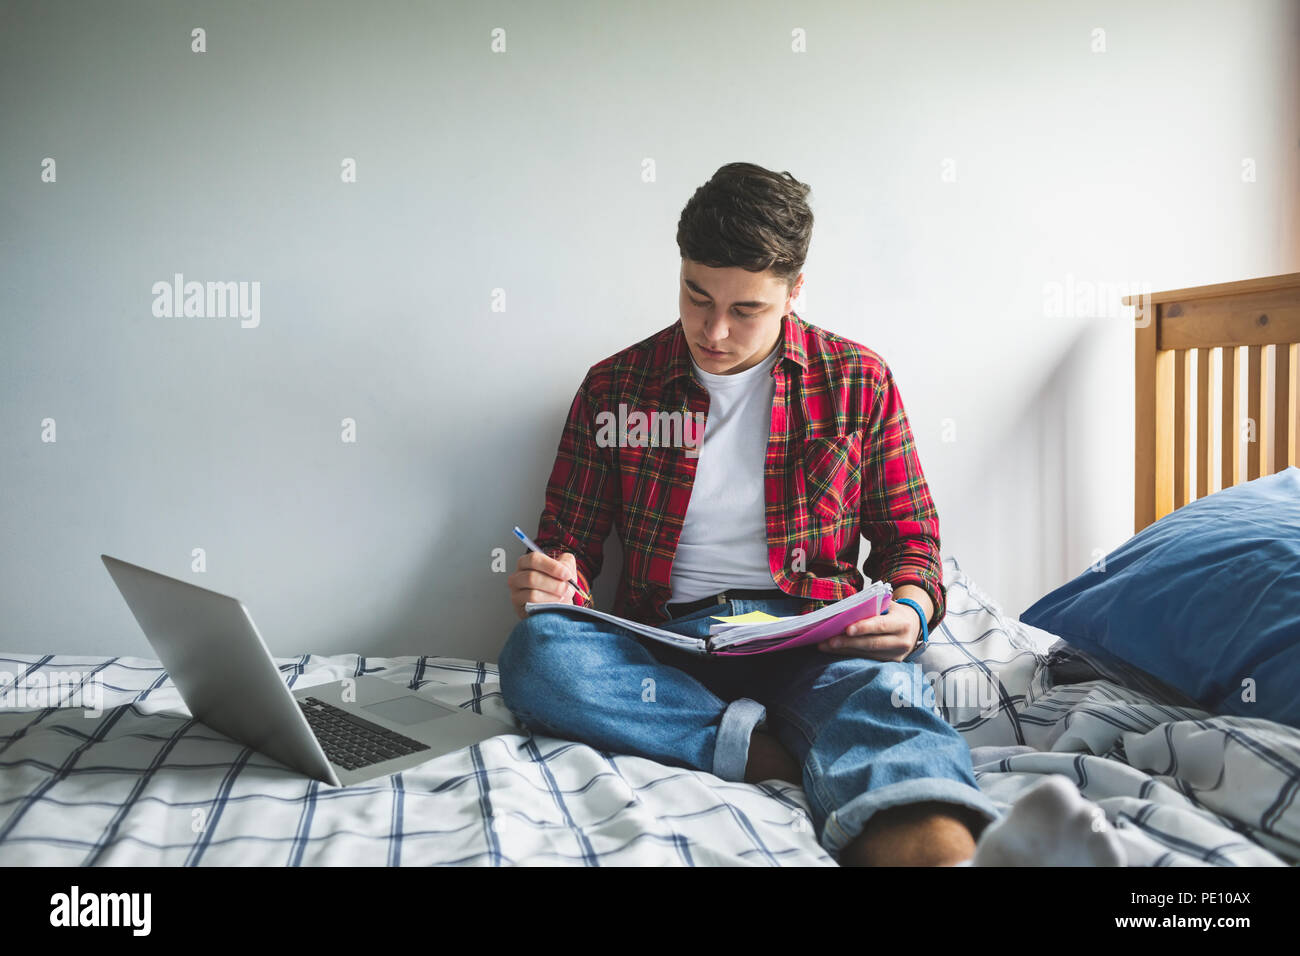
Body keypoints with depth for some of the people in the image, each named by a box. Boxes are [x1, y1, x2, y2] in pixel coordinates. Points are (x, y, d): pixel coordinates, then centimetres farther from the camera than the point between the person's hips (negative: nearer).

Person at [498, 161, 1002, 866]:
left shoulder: (858, 381, 9)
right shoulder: (614, 386, 10)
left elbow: (909, 535, 14)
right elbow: (570, 539, 14)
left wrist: (910, 611, -9)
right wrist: (554, 580, -11)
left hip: (816, 640, -1)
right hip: (663, 644, 2)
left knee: (881, 687, -37)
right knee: (535, 653, -31)